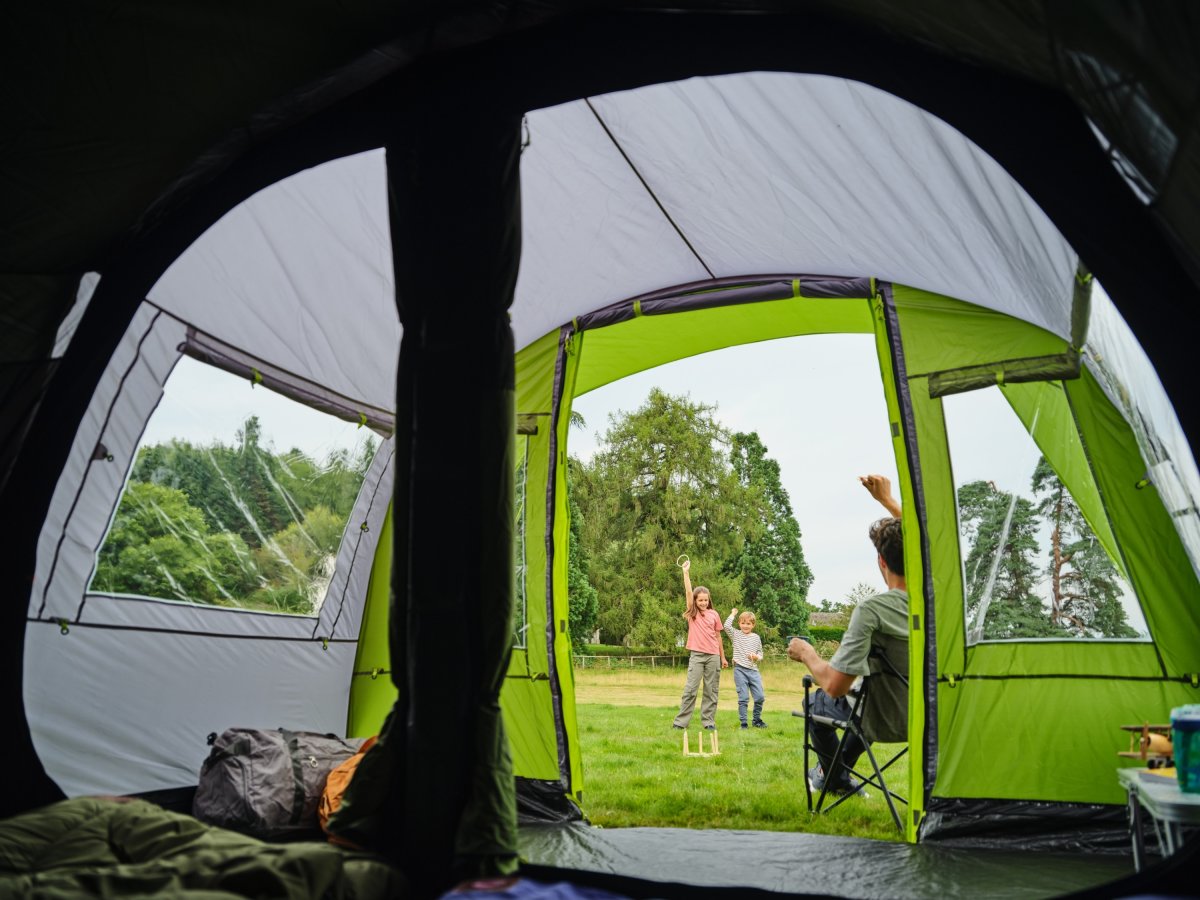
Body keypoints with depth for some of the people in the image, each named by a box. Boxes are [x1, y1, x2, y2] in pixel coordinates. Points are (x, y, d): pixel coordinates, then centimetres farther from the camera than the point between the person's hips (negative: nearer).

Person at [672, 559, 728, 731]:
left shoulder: (714, 614, 5)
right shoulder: (692, 613, 2)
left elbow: (718, 636, 12)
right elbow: (688, 592, -10)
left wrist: (722, 657, 14)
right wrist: (686, 572, -16)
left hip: (713, 656, 2)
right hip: (697, 655, -2)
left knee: (711, 690, 6)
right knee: (690, 689, -4)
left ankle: (708, 721, 14)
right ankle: (681, 721, 2)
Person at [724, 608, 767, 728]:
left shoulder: (756, 638, 10)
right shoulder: (735, 634, 3)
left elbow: (760, 653, 16)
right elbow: (726, 626, -14)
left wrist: (756, 656, -7)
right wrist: (733, 613, -3)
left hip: (753, 670, 3)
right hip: (740, 670, -3)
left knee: (759, 697, 4)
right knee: (743, 698, -3)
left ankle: (757, 719, 26)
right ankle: (743, 723, 8)